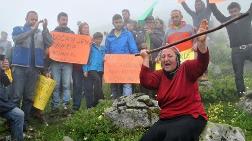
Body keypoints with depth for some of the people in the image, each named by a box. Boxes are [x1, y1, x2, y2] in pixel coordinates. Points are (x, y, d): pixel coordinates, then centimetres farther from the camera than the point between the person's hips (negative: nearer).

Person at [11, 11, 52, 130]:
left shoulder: (41, 33, 14)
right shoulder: (18, 29, 10)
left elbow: (49, 43, -1)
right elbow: (17, 39, -12)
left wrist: (45, 29, -14)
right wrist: (33, 29, -21)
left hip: (34, 68, 2)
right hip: (20, 66, -2)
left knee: (29, 97, 5)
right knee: (16, 96, -8)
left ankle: (24, 122, 10)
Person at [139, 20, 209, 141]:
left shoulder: (186, 69, -1)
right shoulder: (160, 74, 12)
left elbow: (202, 64, -21)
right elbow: (146, 82, -5)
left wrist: (201, 42, -38)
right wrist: (146, 59, -4)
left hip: (190, 117, -5)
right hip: (167, 119, 5)